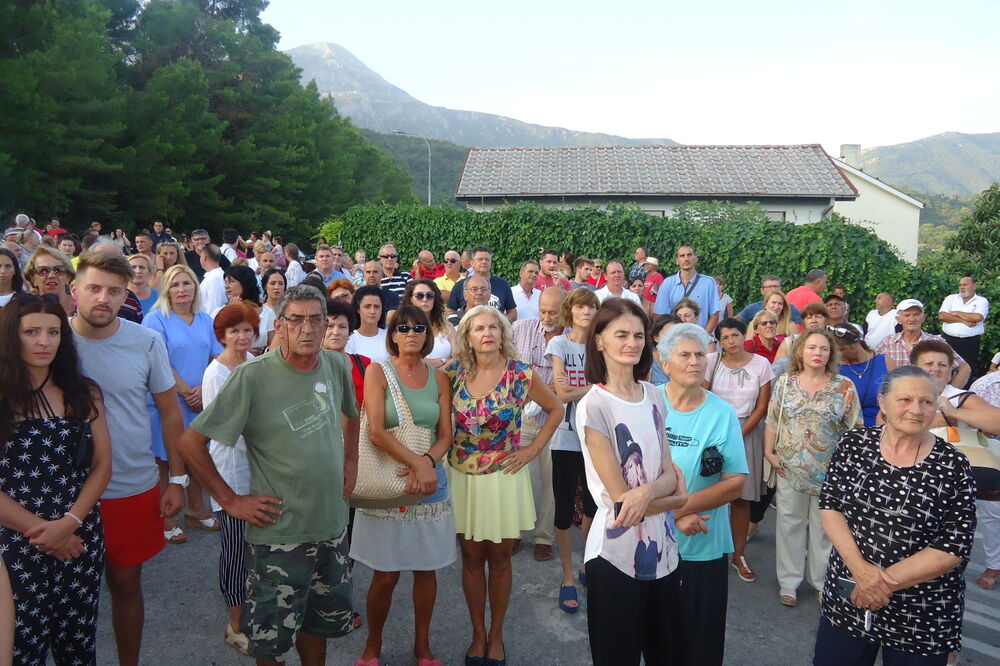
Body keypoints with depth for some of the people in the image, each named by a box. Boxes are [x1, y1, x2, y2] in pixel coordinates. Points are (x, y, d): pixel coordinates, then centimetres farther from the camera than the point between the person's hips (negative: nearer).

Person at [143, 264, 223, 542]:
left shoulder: (205, 321, 10)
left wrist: (204, 389, -9)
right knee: (163, 460, 4)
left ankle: (195, 509, 30)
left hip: (200, 402, 5)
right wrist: (186, 392, -12)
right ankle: (163, 519, 16)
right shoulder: (155, 319, -6)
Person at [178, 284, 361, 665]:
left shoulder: (337, 366, -1)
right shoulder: (253, 377, -17)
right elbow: (191, 443, -14)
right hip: (279, 533, -5)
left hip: (333, 526, 5)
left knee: (320, 622, 22)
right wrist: (230, 500, -12)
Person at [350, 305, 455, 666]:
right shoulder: (378, 372, -5)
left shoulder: (438, 377, 5)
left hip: (430, 481, 3)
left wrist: (428, 463, -17)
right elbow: (377, 432, -14)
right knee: (386, 575, 4)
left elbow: (446, 434, 2)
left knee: (427, 568, 11)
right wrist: (417, 463, -22)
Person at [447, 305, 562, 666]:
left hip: (503, 476, -1)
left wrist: (533, 449, -2)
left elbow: (556, 409, 3)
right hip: (462, 476, 2)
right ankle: (478, 633, 28)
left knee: (499, 558, 10)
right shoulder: (455, 372, -4)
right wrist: (446, 449, 0)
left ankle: (496, 635, 28)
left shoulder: (520, 374, -9)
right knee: (471, 558, 10)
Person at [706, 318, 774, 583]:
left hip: (747, 433, 1)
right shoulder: (712, 361, -3)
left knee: (741, 497, 5)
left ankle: (739, 554, 16)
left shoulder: (761, 364, -1)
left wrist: (739, 434, -7)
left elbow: (762, 407, 1)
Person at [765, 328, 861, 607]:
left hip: (829, 471, -1)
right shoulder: (785, 383, 1)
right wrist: (769, 452, -3)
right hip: (789, 468, 1)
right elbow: (772, 422, 5)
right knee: (790, 524, 9)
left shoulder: (845, 387, -3)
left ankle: (822, 582, 27)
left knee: (825, 527, 11)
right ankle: (789, 581, 23)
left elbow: (854, 430, -2)